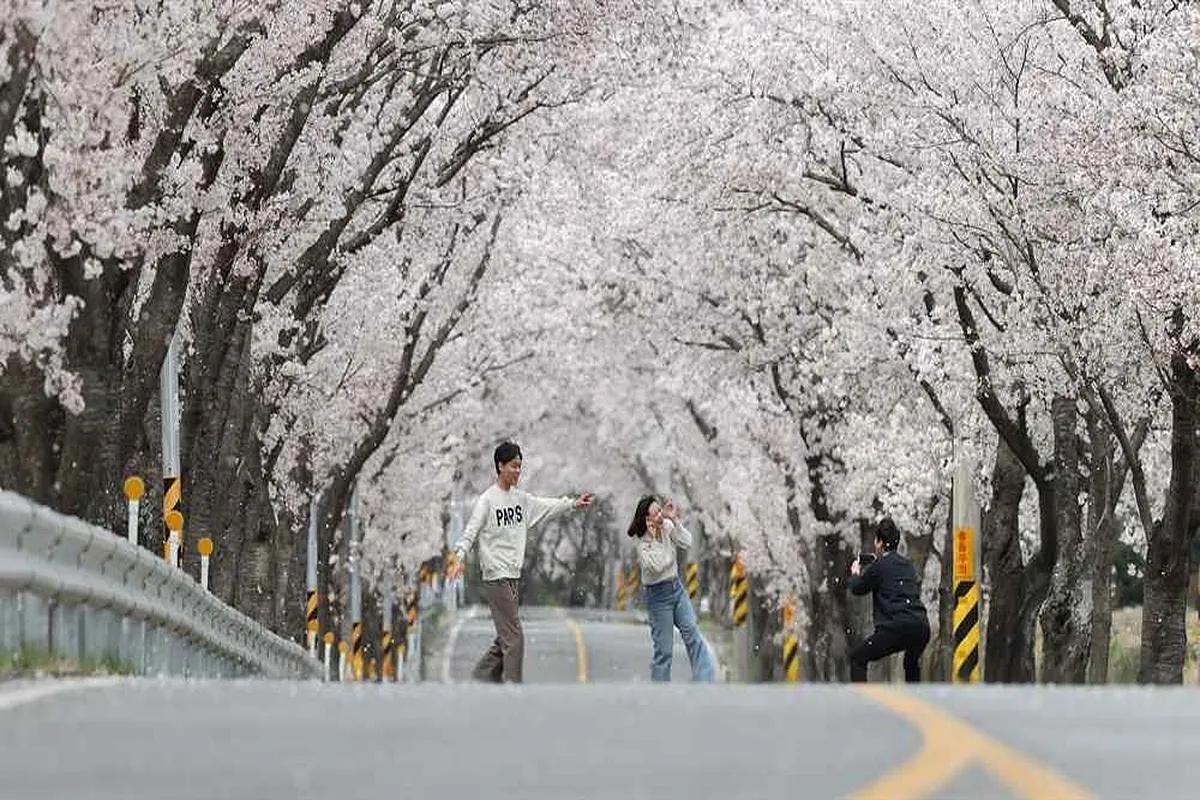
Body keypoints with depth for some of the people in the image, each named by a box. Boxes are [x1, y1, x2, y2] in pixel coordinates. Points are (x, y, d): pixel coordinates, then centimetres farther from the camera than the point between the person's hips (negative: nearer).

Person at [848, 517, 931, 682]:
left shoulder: (880, 566, 0)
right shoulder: (907, 565, 20)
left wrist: (855, 573, 35)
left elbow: (857, 588, 11)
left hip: (897, 627, -7)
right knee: (911, 663, 35)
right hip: (922, 627, 7)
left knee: (857, 658, 3)